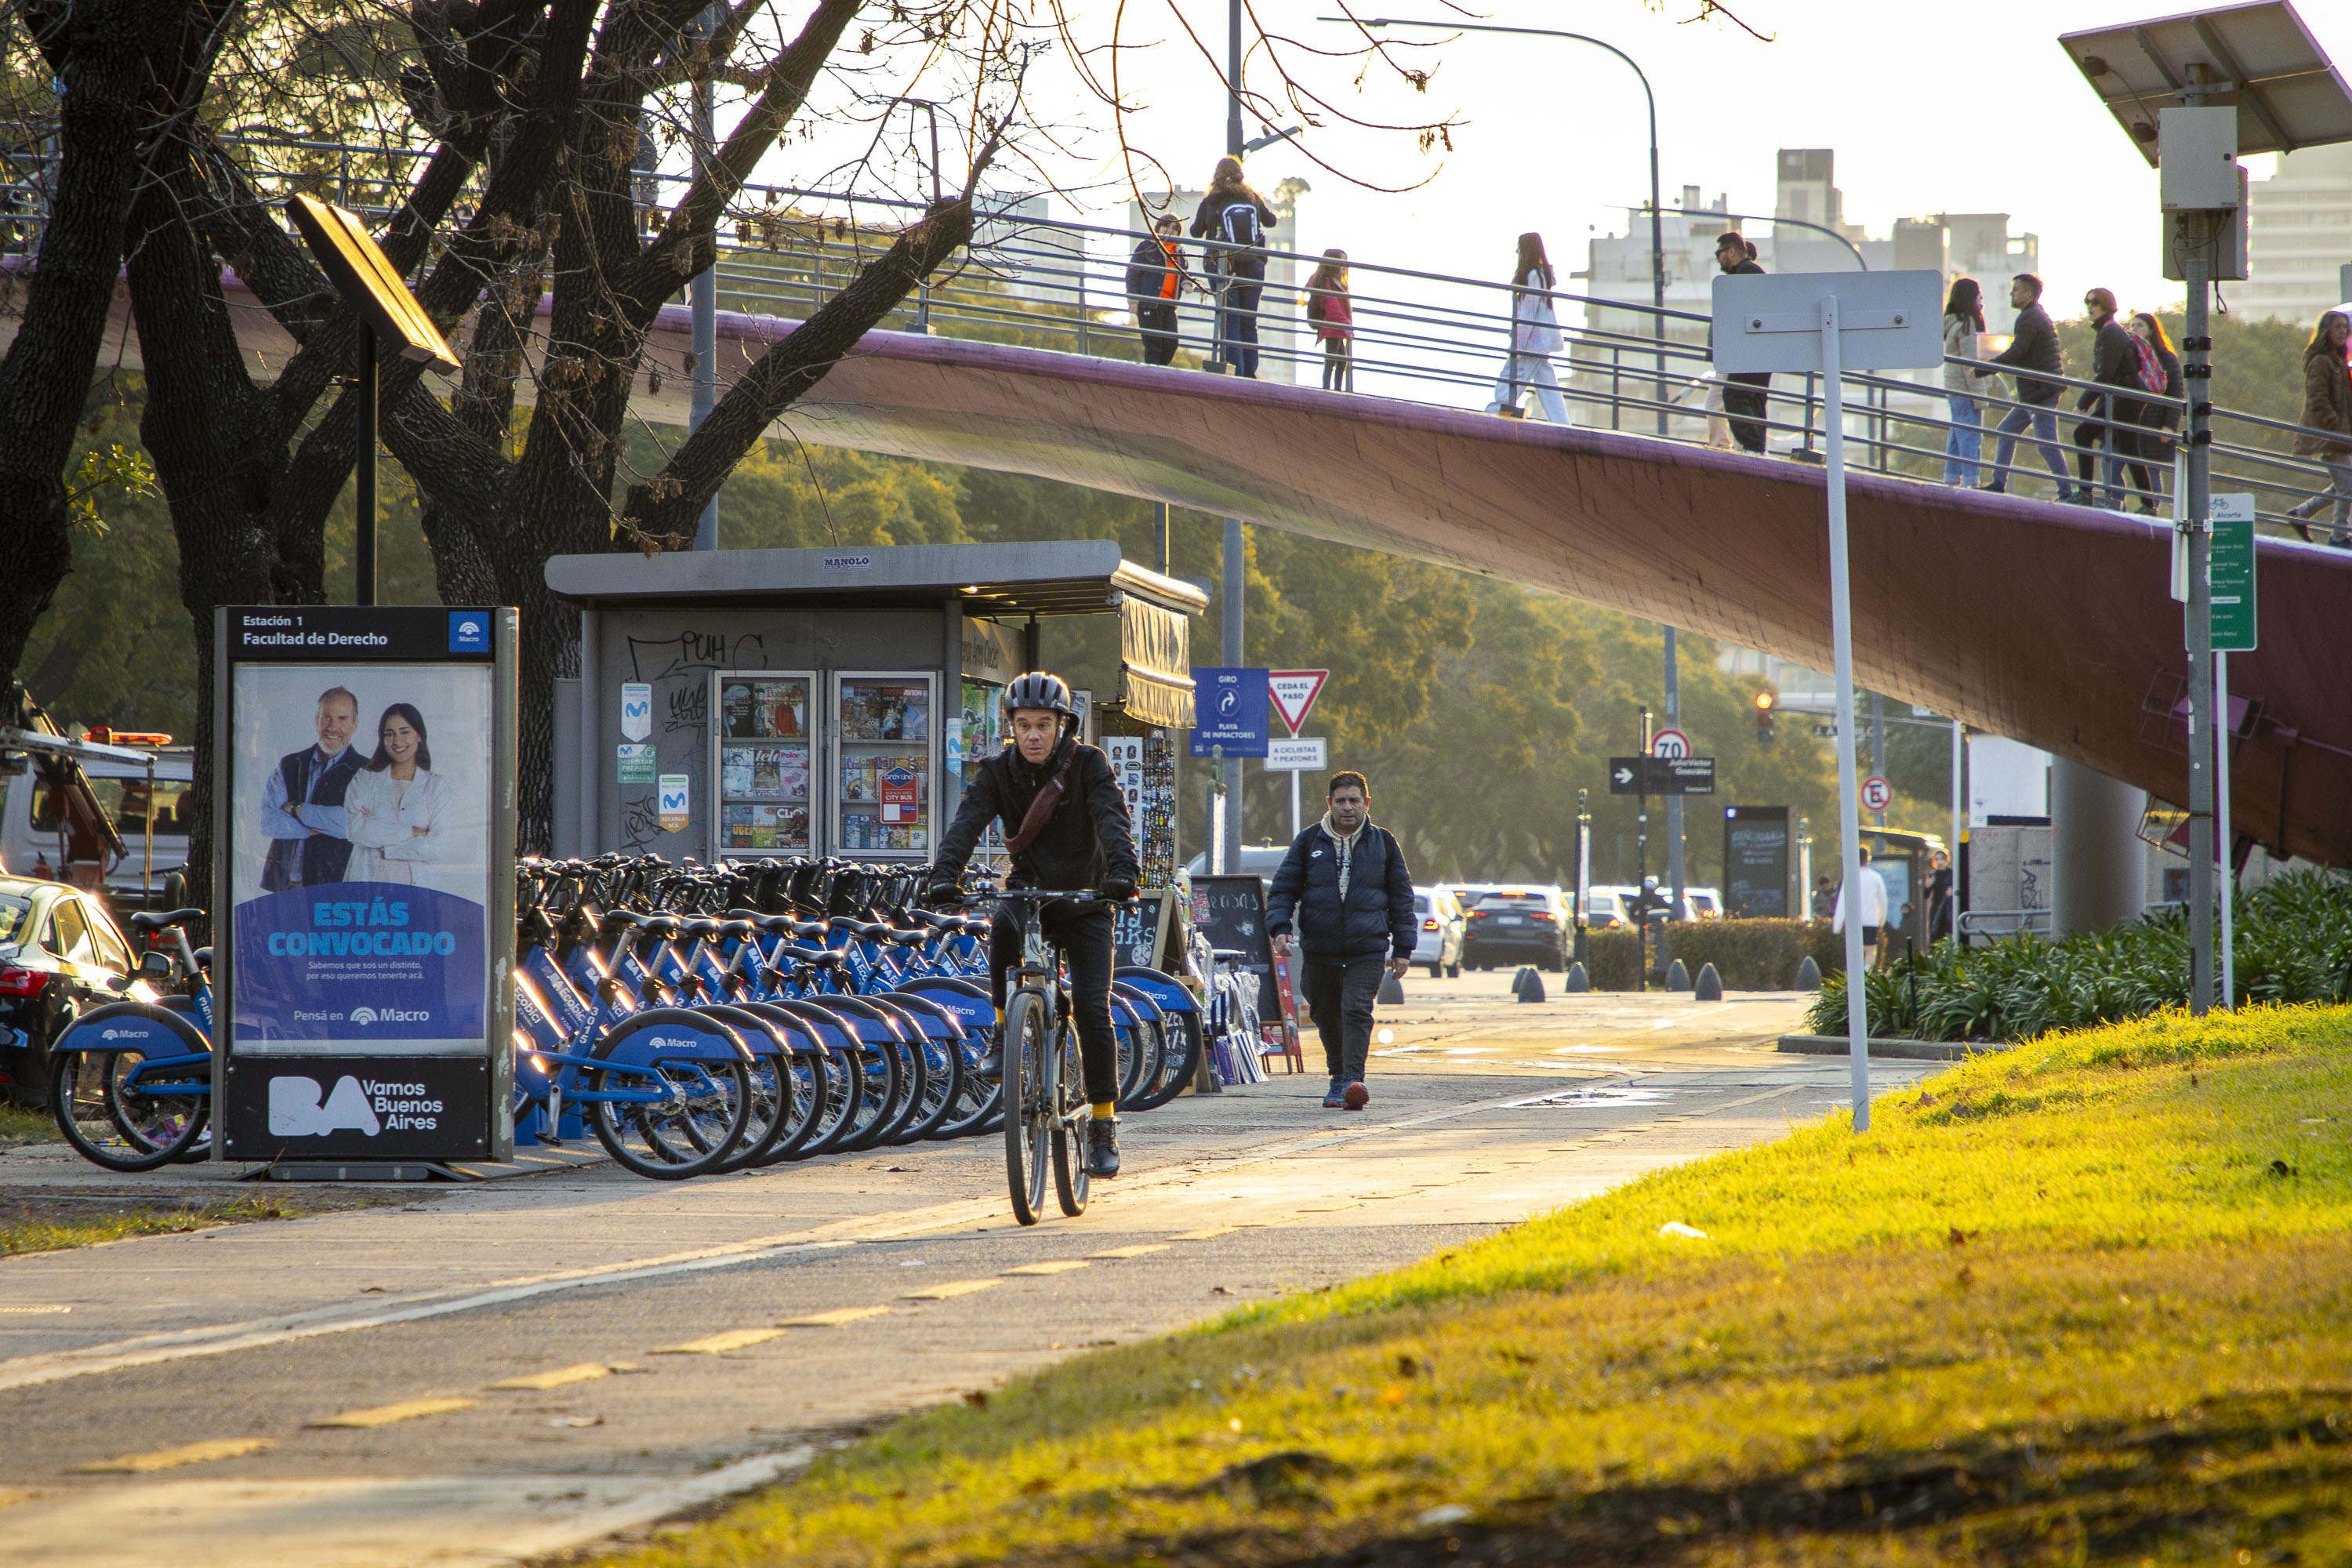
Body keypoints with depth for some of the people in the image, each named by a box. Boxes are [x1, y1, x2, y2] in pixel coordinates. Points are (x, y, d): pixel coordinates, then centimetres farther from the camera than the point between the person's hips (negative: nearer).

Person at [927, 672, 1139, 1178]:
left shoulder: (1087, 764, -12)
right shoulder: (998, 771, -6)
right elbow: (968, 820, -20)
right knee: (1003, 927, -35)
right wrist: (945, 875, -38)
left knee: (1092, 1008, -12)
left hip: (1083, 903, -1)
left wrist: (1121, 872, -44)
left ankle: (1103, 1124, -2)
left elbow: (1112, 818, -25)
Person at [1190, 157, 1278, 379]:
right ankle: (1250, 374, 7)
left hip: (1224, 267, -3)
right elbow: (1271, 221, 23)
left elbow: (1196, 232, 9)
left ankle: (1234, 373, -15)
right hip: (1253, 267, 3)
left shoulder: (1211, 202, -3)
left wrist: (1196, 219, 30)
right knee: (1249, 323, 9)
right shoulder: (1252, 199, 6)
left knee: (1229, 322, -4)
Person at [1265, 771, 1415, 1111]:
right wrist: (1280, 927, -9)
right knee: (1327, 1016, 10)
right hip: (1319, 951, 2)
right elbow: (1283, 889, 9)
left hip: (1367, 949, -2)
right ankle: (1338, 1077, 28)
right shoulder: (1309, 842, 6)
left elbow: (1401, 897, 13)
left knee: (1357, 1010, -18)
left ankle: (1354, 1080, -22)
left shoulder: (1383, 843, 7)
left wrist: (1403, 948, 9)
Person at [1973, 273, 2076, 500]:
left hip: (2041, 393, -11)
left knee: (2047, 443, -10)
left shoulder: (2029, 318, -14)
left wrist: (1981, 370, -13)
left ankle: (2066, 493, -9)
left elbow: (2015, 354, -20)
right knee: (2006, 431, 15)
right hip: (2032, 395, 11)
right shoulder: (2039, 315, 18)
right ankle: (1998, 484, 17)